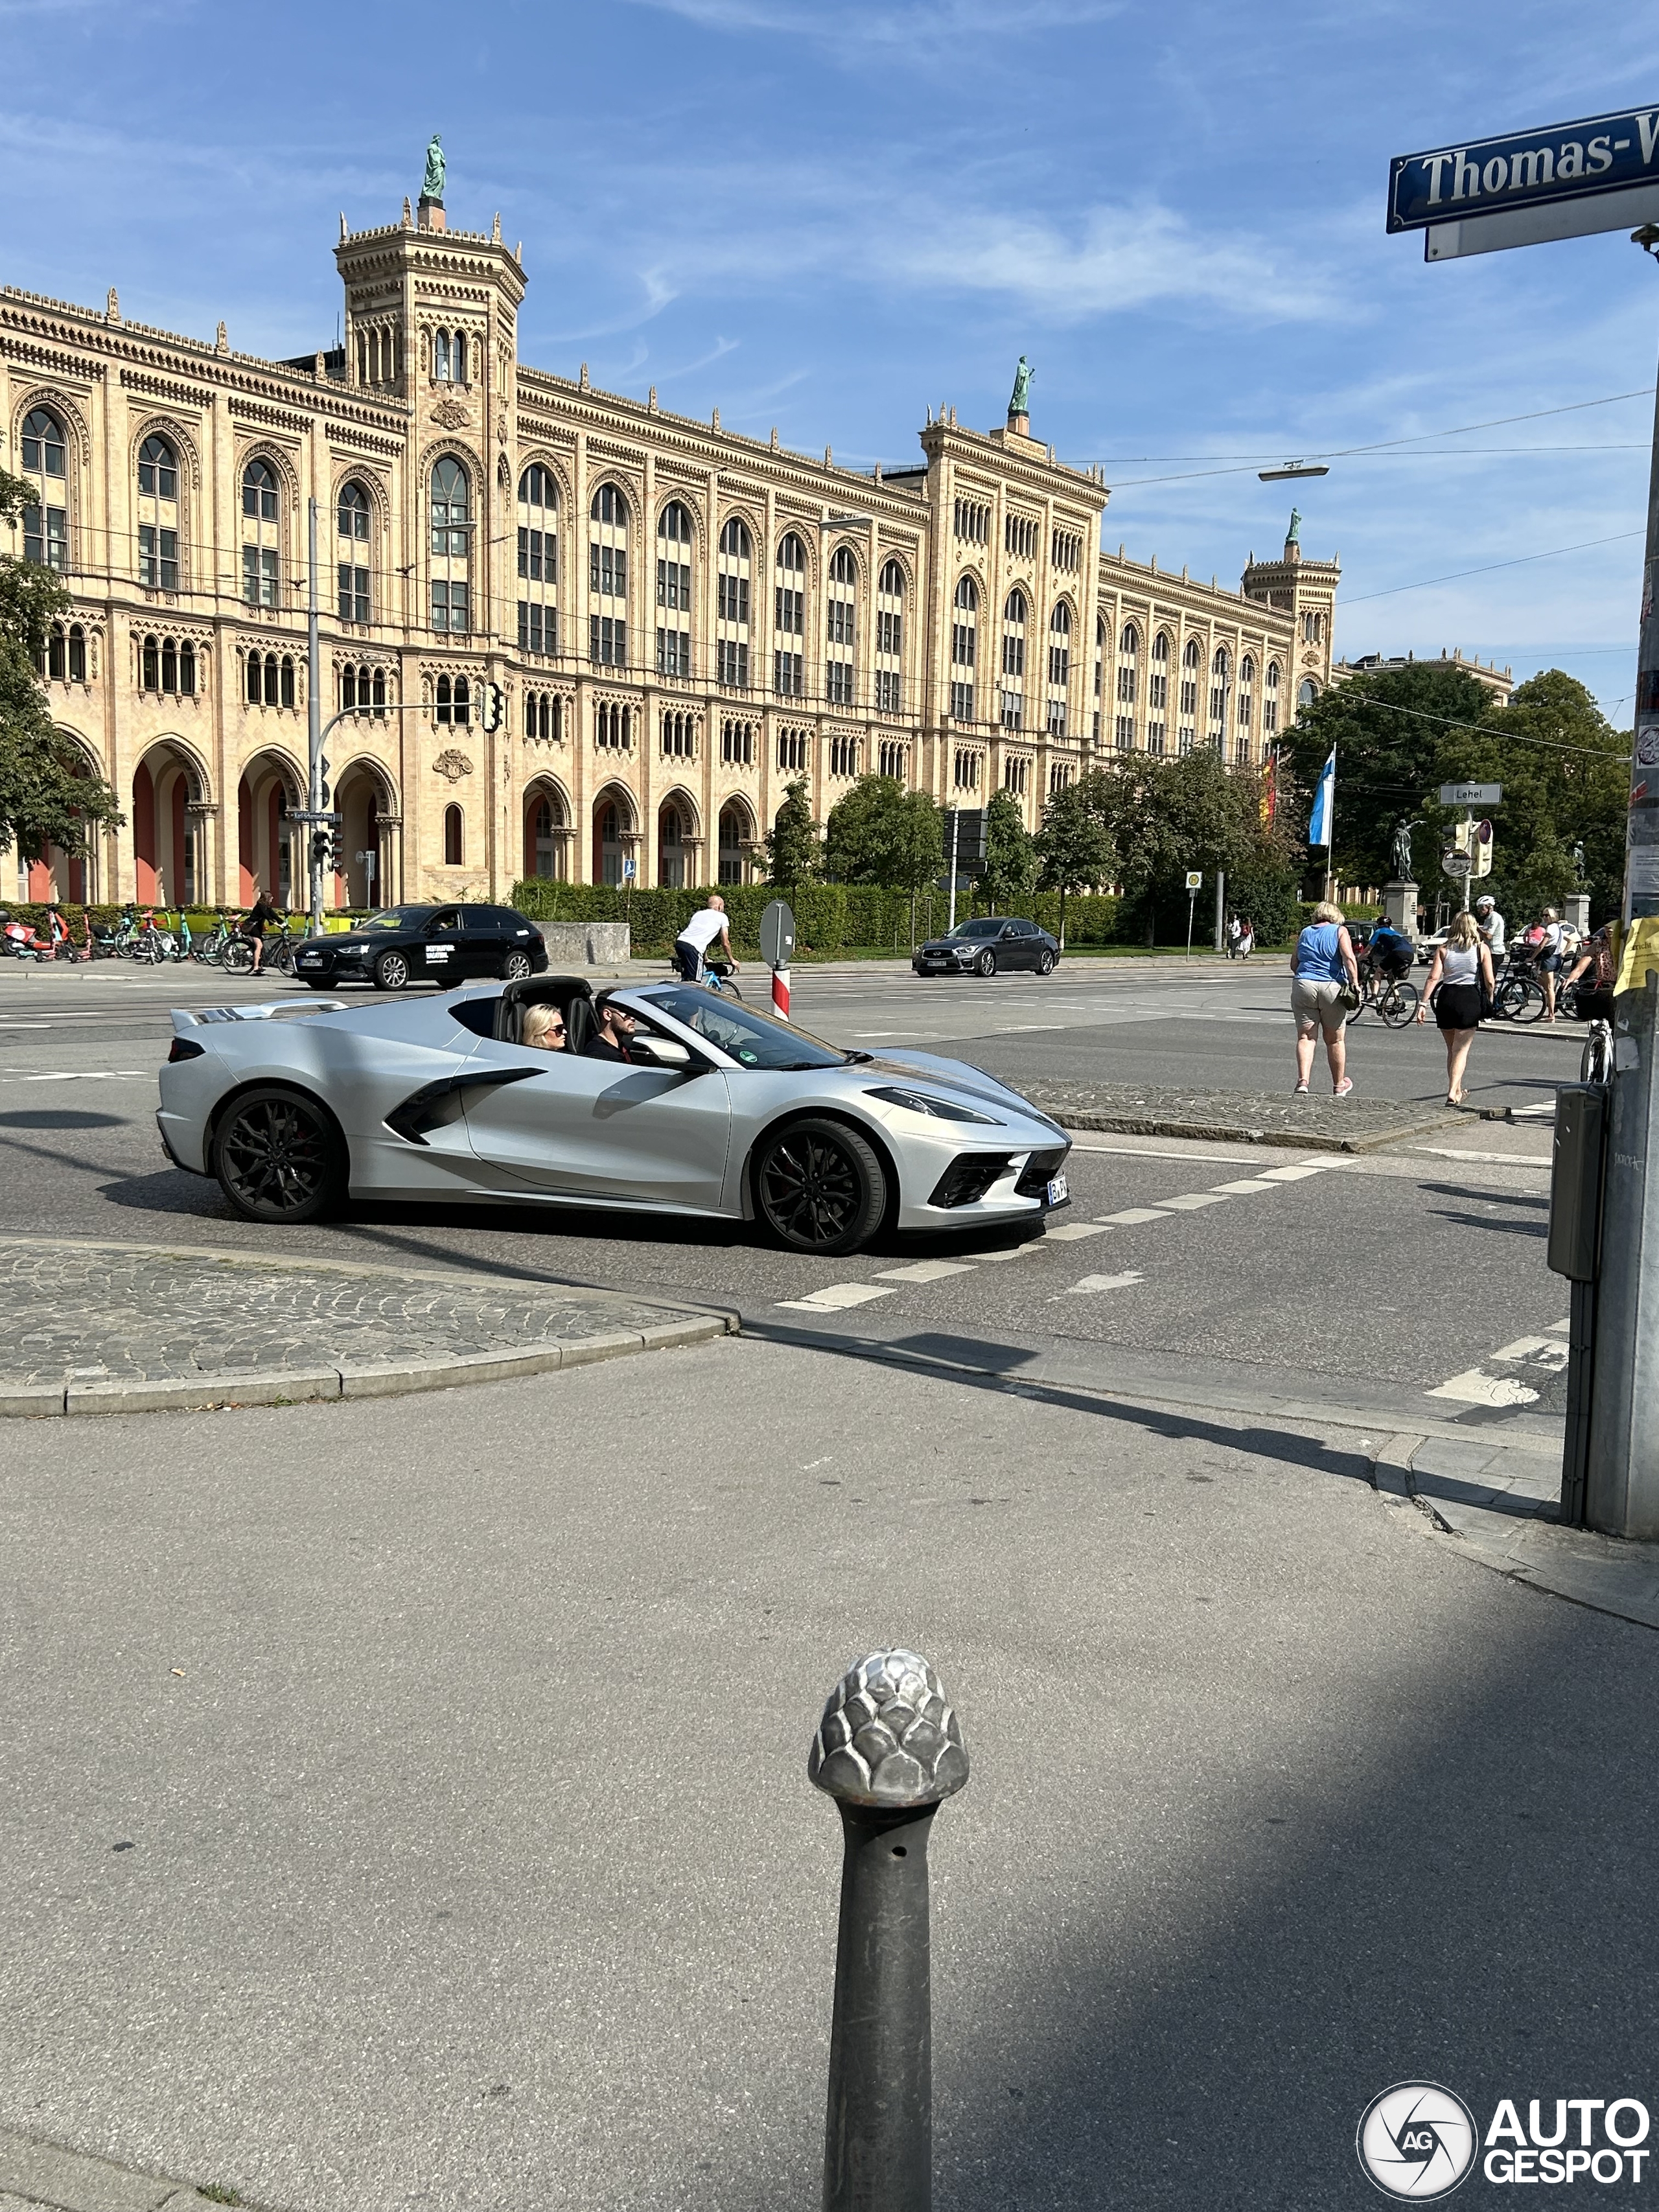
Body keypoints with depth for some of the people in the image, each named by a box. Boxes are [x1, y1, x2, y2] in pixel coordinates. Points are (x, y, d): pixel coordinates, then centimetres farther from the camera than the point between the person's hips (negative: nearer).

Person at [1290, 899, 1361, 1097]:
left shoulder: (1305, 933, 15)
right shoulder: (1340, 931, 5)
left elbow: (1294, 964, 15)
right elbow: (1349, 957, -11)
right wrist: (1354, 982, -9)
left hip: (1303, 985, 2)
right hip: (1332, 988, -2)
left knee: (1306, 1037, 0)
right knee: (1335, 1040, 10)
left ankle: (1302, 1081, -20)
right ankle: (1339, 1086, 22)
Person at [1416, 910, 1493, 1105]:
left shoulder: (1443, 948, 4)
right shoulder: (1481, 949, 1)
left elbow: (1434, 977, -5)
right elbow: (1489, 981, -2)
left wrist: (1424, 1003, -6)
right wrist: (1489, 1000, 14)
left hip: (1446, 998, 2)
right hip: (1470, 999, -2)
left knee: (1452, 1049, 17)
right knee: (1461, 1050, 0)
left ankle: (1458, 1091, 28)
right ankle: (1453, 1093, -14)